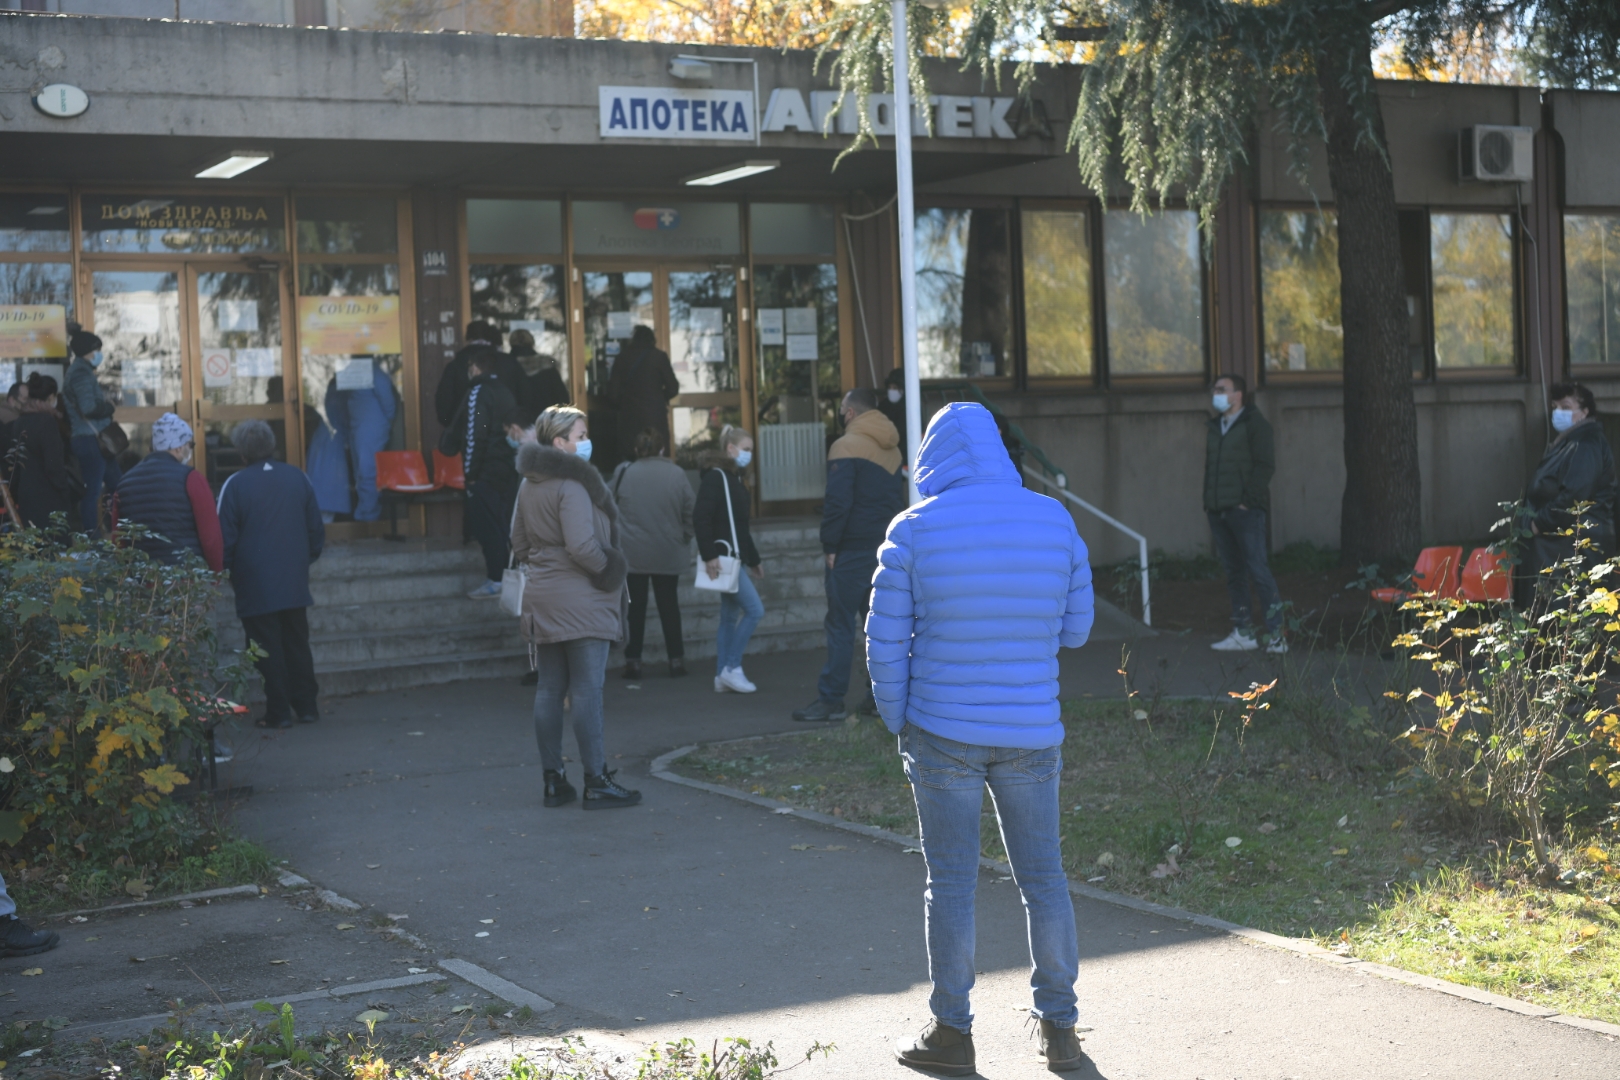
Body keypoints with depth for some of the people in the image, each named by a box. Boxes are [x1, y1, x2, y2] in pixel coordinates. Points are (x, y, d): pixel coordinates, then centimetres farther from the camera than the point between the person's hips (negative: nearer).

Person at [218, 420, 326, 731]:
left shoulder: (235, 484, -10)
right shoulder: (297, 477, 3)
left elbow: (225, 539, -8)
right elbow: (316, 529, 9)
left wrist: (227, 569, 8)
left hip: (255, 585, -4)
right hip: (295, 582, 4)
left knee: (268, 649, 2)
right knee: (297, 644, 13)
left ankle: (278, 711, 3)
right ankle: (306, 705, 15)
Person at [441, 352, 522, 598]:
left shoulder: (478, 392, -11)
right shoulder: (504, 392, 13)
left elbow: (474, 435, -16)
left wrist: (471, 471, -12)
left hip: (485, 473, -8)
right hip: (508, 470, 8)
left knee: (485, 526, -4)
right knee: (502, 525, 13)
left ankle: (496, 582, -5)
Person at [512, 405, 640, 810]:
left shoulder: (529, 485, 13)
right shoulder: (571, 484, -16)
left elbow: (519, 544, 18)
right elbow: (582, 546, -24)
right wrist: (609, 569, -8)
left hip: (541, 602, 9)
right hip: (581, 602, -9)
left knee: (549, 690, 9)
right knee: (586, 691, -5)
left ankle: (554, 781, 14)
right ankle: (597, 783, -2)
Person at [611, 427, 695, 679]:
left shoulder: (623, 473, -6)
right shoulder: (676, 474, -5)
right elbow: (689, 512, -1)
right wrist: (684, 537, 14)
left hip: (632, 553, -1)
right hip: (668, 553, 1)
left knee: (635, 606, 7)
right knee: (668, 604, 10)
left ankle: (633, 661, 6)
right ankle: (676, 660, 12)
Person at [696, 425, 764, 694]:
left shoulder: (734, 479, 18)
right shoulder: (715, 477, -11)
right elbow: (700, 518, -20)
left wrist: (753, 560, 26)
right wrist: (709, 556, -25)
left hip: (734, 557, 9)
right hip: (721, 557, -9)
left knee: (730, 617, 9)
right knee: (754, 610, -11)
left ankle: (722, 677, 13)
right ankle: (731, 668, -5)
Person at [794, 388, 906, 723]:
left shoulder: (846, 447, -12)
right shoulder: (891, 448, 14)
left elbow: (838, 501, -19)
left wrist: (830, 545, -12)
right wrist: (890, 537, 17)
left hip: (852, 550, -7)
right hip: (887, 546, 8)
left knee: (840, 623, -4)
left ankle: (831, 699, -4)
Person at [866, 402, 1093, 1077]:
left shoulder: (915, 530, -7)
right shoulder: (1054, 521, 1)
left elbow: (886, 644, -6)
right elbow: (1075, 629, 8)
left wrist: (899, 724, 7)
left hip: (944, 734, -2)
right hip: (1032, 734, 2)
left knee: (951, 883, 6)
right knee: (1043, 878, 12)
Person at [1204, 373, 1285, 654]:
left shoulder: (1254, 423, -3)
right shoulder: (1215, 426, 19)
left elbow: (1265, 465, -10)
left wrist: (1248, 500, -16)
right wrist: (1209, 504, 13)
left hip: (1245, 511, -7)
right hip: (1219, 512, 7)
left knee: (1257, 570, -10)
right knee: (1233, 573, 8)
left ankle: (1276, 633, -8)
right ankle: (1243, 633, 12)